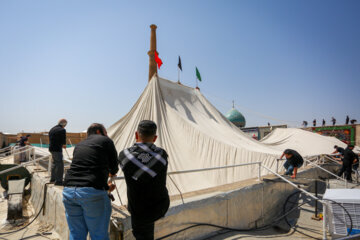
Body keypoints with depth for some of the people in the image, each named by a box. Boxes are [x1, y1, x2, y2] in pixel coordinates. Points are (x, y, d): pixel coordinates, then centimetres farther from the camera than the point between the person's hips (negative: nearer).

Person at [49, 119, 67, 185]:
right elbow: (63, 141, -14)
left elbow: (50, 139, 18)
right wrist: (64, 145, 8)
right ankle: (58, 181, -2)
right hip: (57, 149, -9)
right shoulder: (62, 130, -14)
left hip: (51, 148, 9)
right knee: (60, 164, -4)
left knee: (54, 163, 21)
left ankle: (53, 179, 33)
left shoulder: (52, 129, 13)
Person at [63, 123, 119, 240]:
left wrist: (105, 186, 32)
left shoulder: (79, 145, 22)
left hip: (69, 191, 7)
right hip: (93, 192, -6)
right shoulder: (106, 141, 4)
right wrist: (111, 173, 35)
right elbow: (114, 169, 10)